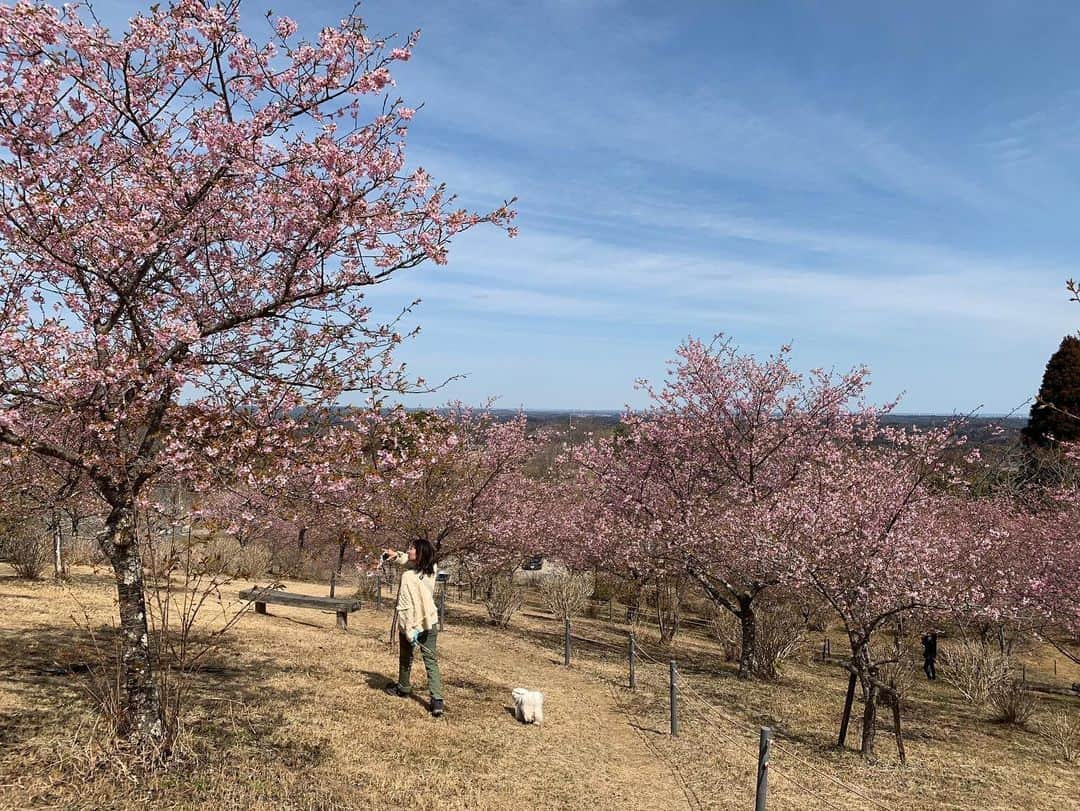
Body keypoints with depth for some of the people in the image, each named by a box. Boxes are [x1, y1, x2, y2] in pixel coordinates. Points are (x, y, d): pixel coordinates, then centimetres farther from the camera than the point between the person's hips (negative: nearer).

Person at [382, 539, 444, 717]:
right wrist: (397, 555, 5)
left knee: (406, 658, 20)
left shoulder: (408, 576, -22)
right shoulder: (431, 571, -3)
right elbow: (412, 561, 17)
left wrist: (408, 630, -22)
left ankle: (403, 688, 41)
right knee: (431, 661, 5)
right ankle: (437, 700, -6)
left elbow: (405, 605, -23)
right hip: (430, 623, 4)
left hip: (412, 623, -4)